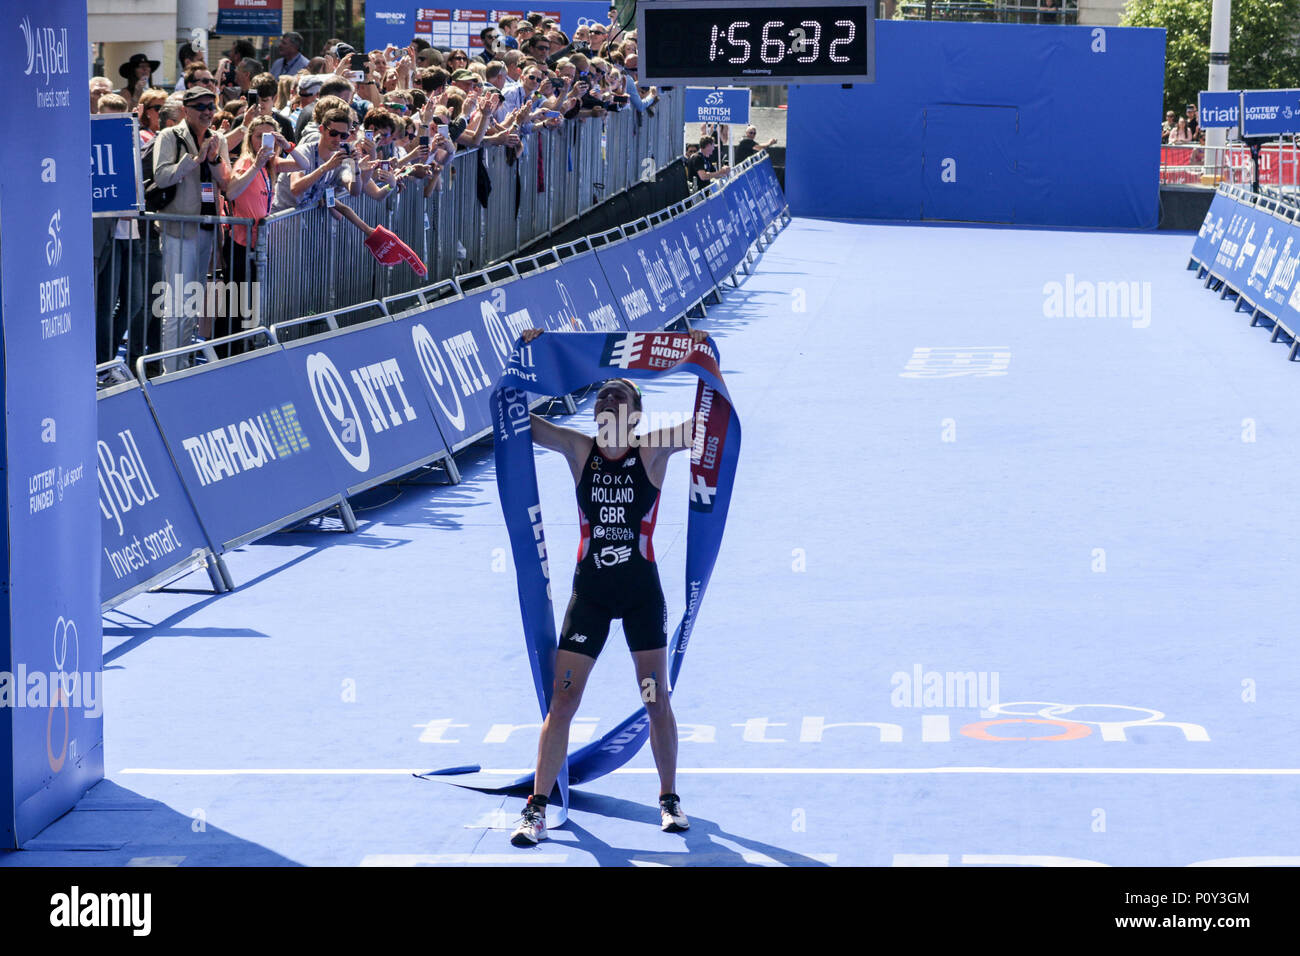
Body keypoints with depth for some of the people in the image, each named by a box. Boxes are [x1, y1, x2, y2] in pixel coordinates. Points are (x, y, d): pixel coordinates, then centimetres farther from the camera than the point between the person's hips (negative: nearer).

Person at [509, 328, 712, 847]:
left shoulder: (654, 451, -3)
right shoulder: (580, 450, 0)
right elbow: (519, 419, -3)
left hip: (642, 589, 0)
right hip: (590, 589, 1)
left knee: (656, 698, 6)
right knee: (563, 698, -4)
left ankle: (669, 799, 22)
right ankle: (537, 809, 0)